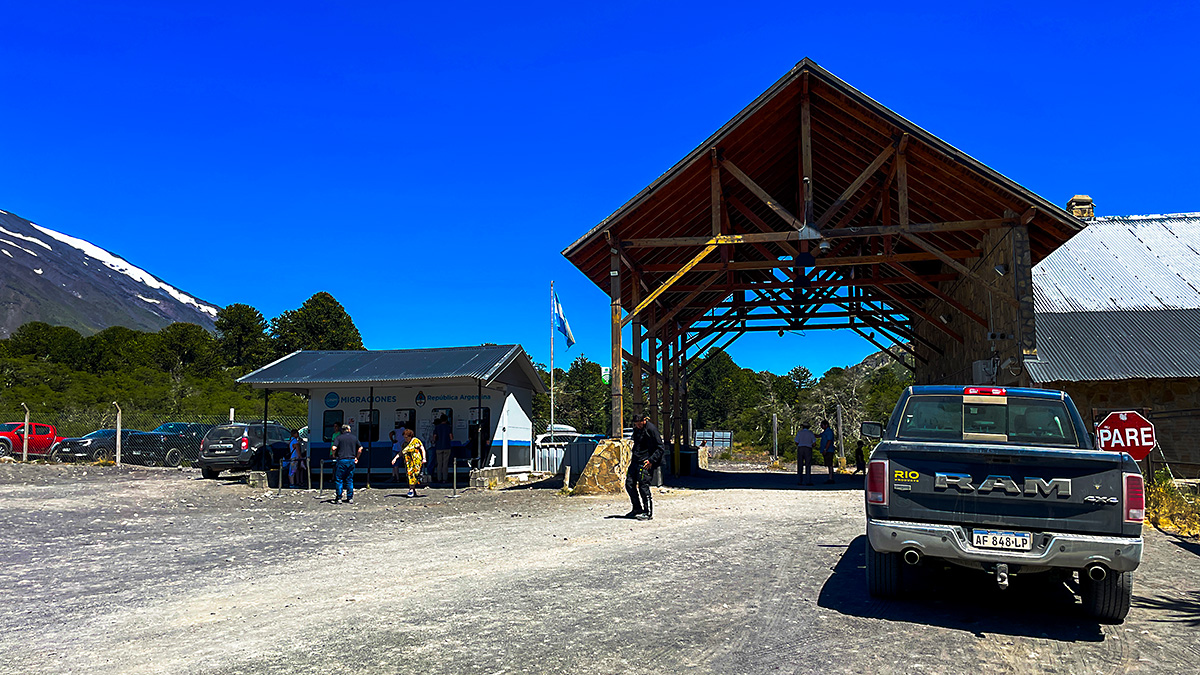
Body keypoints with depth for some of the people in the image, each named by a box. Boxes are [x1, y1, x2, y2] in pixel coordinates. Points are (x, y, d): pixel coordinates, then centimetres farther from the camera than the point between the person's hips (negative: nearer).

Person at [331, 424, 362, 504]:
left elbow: (334, 448, -12)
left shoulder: (339, 437, -1)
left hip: (341, 460, -3)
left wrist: (334, 455, 5)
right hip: (351, 460, 3)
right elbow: (360, 449, 11)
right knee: (350, 480, 11)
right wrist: (356, 458, 20)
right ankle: (350, 498, 10)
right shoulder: (354, 437, 10)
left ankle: (338, 498, 3)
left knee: (339, 480, 4)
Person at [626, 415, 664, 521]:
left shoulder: (651, 429, -13)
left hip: (645, 462, -8)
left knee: (643, 485, -12)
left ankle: (648, 513, -4)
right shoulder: (636, 428, 11)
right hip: (636, 460, 8)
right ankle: (637, 509, 19)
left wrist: (651, 460, -21)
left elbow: (660, 448, -13)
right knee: (629, 484, 6)